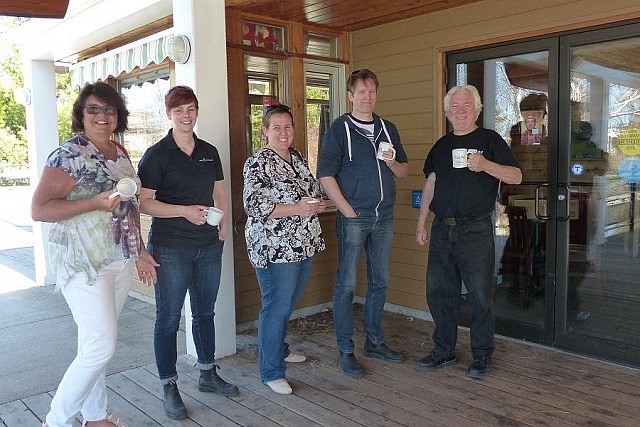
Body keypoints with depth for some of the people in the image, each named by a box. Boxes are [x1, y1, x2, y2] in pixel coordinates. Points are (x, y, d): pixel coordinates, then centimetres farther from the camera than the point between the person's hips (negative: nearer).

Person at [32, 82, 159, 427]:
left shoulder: (120, 153, 11)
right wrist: (96, 202, -24)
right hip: (84, 263, -7)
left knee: (97, 344, 15)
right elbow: (38, 209, -15)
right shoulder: (68, 155, -11)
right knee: (100, 347, -8)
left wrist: (139, 252, 17)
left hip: (121, 261, 7)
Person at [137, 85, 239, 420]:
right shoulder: (157, 154, -7)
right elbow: (143, 202, -12)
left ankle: (208, 374, 33)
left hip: (209, 246, 5)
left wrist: (224, 223, 2)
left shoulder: (209, 152, 9)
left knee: (205, 311, 17)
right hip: (170, 248, -5)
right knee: (168, 318, 4)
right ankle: (169, 387, 19)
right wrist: (185, 210, -21)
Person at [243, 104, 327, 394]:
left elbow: (311, 190, 25)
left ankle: (279, 349, 41)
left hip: (303, 244, 8)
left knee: (289, 302, 21)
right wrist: (297, 208, -22)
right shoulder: (258, 163, -12)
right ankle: (271, 372, 10)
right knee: (277, 307, -3)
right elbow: (254, 205, -19)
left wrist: (316, 204, 2)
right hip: (275, 248, -8)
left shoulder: (297, 157, 13)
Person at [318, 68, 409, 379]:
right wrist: (349, 212, -13)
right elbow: (326, 175, -10)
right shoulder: (339, 129, -3)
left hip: (384, 217, 6)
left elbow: (404, 172, 18)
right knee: (346, 284, -2)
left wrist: (392, 162, -5)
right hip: (353, 218, -5)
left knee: (380, 282, 12)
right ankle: (345, 351, 9)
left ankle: (374, 341, 27)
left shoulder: (388, 128, 13)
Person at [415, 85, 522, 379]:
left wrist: (486, 165, -22)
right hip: (442, 230, 5)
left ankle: (482, 355, 18)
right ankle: (444, 351, 24)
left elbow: (516, 177, -5)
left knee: (480, 296, 1)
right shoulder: (442, 145, 15)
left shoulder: (489, 140, 1)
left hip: (476, 230, -5)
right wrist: (421, 223, 14)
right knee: (438, 292, 8)